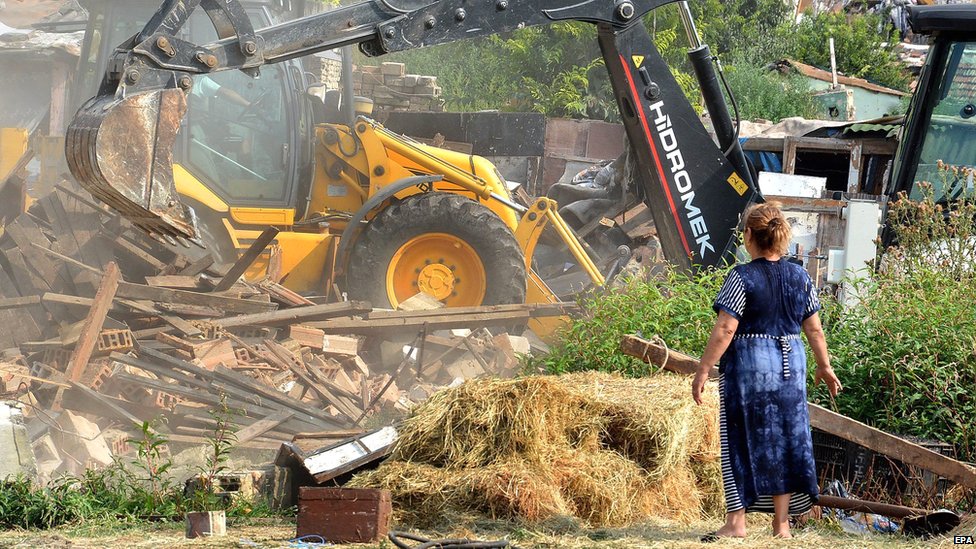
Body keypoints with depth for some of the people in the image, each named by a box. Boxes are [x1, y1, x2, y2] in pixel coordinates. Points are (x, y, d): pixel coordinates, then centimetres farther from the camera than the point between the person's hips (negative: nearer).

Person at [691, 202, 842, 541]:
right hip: (790, 363, 5)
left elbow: (725, 330, -16)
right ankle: (781, 523, 13)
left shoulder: (742, 278, -11)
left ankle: (736, 521, 0)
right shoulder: (800, 278, 5)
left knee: (740, 440, 2)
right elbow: (814, 328, 9)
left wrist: (703, 370, -12)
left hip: (748, 364, -5)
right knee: (785, 438, 10)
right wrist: (824, 367, 21)